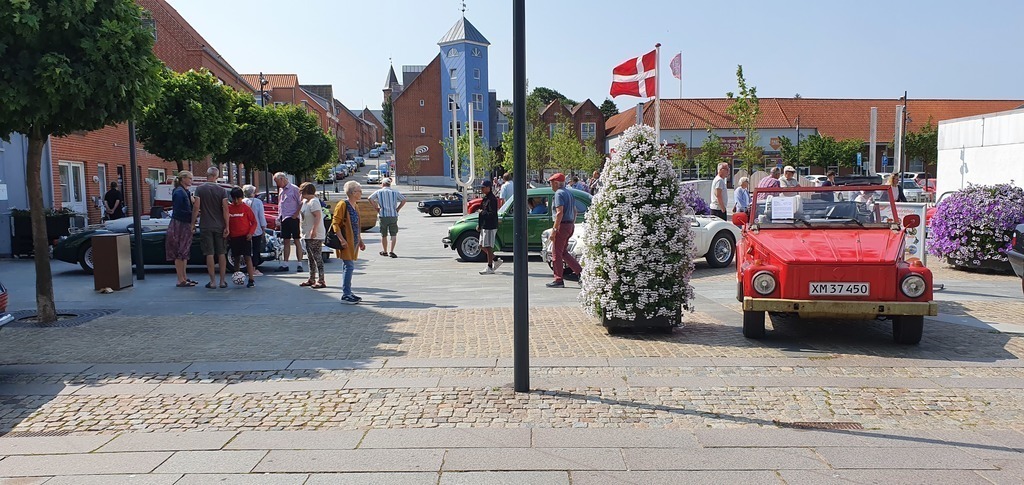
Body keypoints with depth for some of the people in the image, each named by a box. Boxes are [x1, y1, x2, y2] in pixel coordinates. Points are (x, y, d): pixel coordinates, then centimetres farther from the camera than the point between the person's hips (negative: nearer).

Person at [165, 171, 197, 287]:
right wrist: (193, 214, -19)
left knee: (184, 253, 14)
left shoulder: (185, 192, 14)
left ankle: (184, 278, 21)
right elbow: (178, 211, -21)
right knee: (179, 253, -5)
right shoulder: (179, 192, -15)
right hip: (179, 226, -9)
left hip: (185, 226, 9)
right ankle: (181, 280, -1)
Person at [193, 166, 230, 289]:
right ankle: (223, 281, 10)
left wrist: (193, 223, 0)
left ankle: (213, 281, 2)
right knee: (221, 253, 9)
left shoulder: (199, 189, -3)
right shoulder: (222, 190, -1)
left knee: (209, 254, 2)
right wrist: (226, 226, -4)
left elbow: (196, 208, -8)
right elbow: (225, 209, -6)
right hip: (219, 226, 1)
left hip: (205, 227, -1)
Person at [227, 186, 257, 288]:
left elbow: (254, 222, -2)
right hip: (233, 237, 4)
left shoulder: (246, 208, -3)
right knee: (236, 258, 12)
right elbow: (226, 222, 14)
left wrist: (250, 233, -14)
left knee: (247, 257, -10)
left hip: (245, 236, -4)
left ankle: (251, 279, -14)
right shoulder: (228, 208, 5)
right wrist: (227, 234, 5)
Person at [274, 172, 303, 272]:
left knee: (296, 241, -3)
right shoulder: (281, 190, 15)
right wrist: (278, 220, 15)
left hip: (293, 219, -7)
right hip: (283, 219, 7)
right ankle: (285, 264, 14)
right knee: (286, 242, 10)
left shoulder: (294, 189, -8)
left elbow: (301, 203, -11)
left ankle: (299, 264, -1)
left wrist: (296, 214, -14)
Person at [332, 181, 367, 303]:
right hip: (346, 241, -9)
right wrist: (342, 240, -21)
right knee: (349, 266, -9)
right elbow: (335, 223, -15)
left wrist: (360, 241, 21)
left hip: (354, 241, 9)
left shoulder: (355, 206, 16)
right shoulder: (342, 204, -11)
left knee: (349, 267, 11)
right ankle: (345, 295, -5)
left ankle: (348, 292, 17)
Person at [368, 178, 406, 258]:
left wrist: (376, 208, 0)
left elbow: (370, 198, -7)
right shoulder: (395, 192, 8)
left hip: (383, 216, 0)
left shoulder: (379, 192, 4)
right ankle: (391, 251, -12)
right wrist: (397, 209, 6)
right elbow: (403, 200, 3)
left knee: (384, 235, 13)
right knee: (393, 234, 1)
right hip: (393, 215, 0)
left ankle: (385, 251, 23)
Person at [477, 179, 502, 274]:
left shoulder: (492, 199, -15)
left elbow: (492, 214, -22)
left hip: (490, 227, -10)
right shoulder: (485, 198, 15)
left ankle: (490, 268, 2)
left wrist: (482, 212, -11)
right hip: (484, 226, 10)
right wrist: (479, 225, 15)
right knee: (482, 246, 14)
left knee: (488, 247, -5)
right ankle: (496, 260, 25)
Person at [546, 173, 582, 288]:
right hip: (570, 225, 9)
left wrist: (554, 229, -22)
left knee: (556, 254, -2)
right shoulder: (569, 193, 16)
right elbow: (575, 211, 19)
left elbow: (560, 213, -22)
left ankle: (558, 280, 1)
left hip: (562, 225, -9)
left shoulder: (559, 194, -13)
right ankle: (581, 272, 10)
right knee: (564, 252, 17)